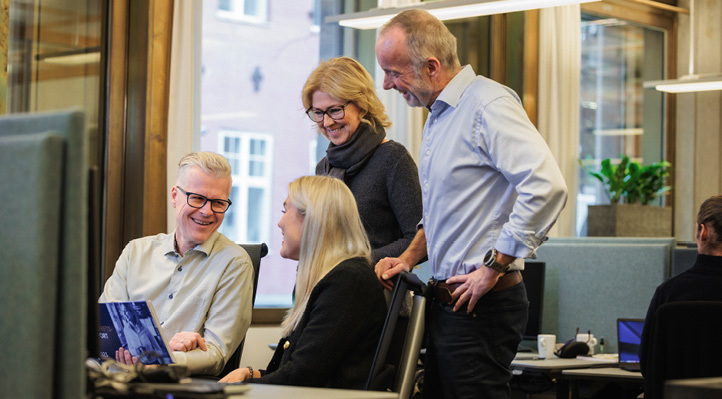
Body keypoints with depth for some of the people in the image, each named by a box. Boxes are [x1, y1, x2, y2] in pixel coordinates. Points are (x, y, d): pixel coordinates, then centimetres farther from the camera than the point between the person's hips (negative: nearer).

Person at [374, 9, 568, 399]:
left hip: (483, 304, -10)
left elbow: (546, 186, -28)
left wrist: (494, 267, -23)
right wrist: (408, 258, 14)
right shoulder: (438, 115, 17)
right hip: (445, 302, 10)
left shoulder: (487, 104, -15)